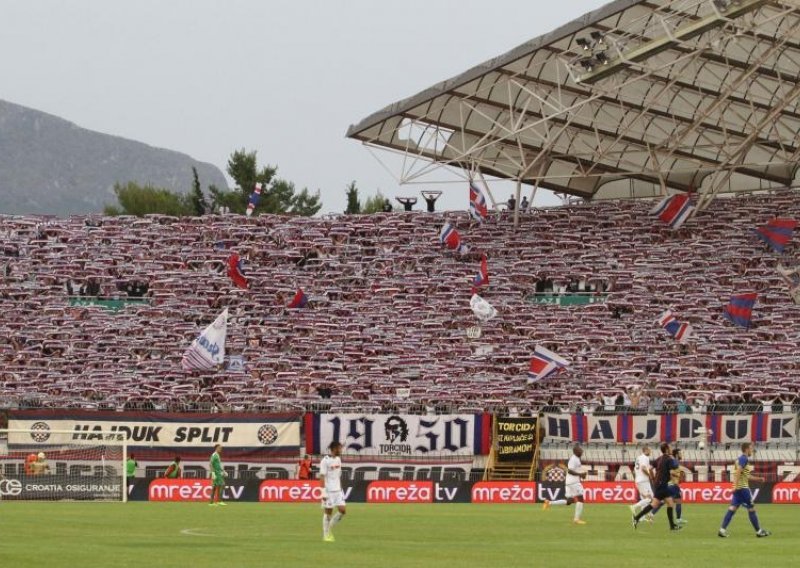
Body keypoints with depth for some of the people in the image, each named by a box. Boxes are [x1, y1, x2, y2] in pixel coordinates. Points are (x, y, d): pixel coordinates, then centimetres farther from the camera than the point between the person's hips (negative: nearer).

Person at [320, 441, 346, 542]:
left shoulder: (338, 459, 12)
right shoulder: (325, 461, -11)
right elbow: (322, 477, -13)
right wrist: (324, 492, -18)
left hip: (337, 490, 7)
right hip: (329, 491, -7)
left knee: (342, 510, -1)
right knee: (328, 512, -1)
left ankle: (330, 529, 15)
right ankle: (326, 535, 9)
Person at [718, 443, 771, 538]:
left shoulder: (741, 459, 19)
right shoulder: (744, 459, -12)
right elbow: (738, 472, -24)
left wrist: (757, 478, 28)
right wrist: (736, 485, -30)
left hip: (738, 488, 9)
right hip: (743, 487, -9)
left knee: (733, 508, 3)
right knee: (751, 509, 0)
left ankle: (723, 529, -4)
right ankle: (759, 531, 7)